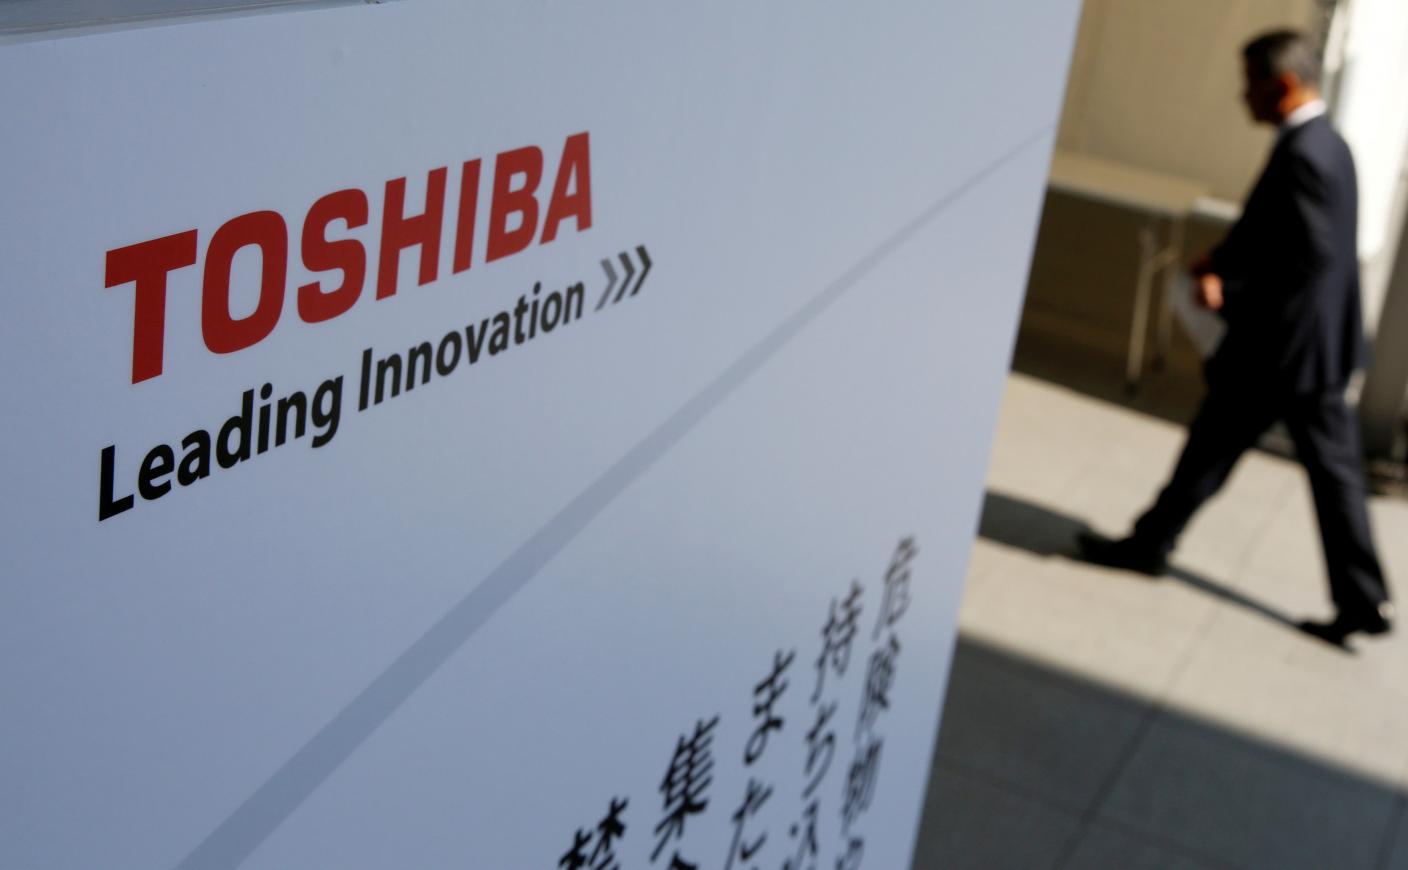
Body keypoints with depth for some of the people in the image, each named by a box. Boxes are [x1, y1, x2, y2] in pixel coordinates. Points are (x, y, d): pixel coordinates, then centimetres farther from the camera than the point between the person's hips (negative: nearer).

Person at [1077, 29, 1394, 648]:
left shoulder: (1301, 154, -20)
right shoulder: (1327, 143, 11)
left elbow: (1311, 254, -23)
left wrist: (1232, 291, -16)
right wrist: (1224, 259, 9)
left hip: (1278, 345, -9)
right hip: (1323, 344, 9)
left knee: (1211, 449, 7)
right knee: (1333, 465, 10)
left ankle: (1150, 545, 23)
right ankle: (1363, 599, 13)